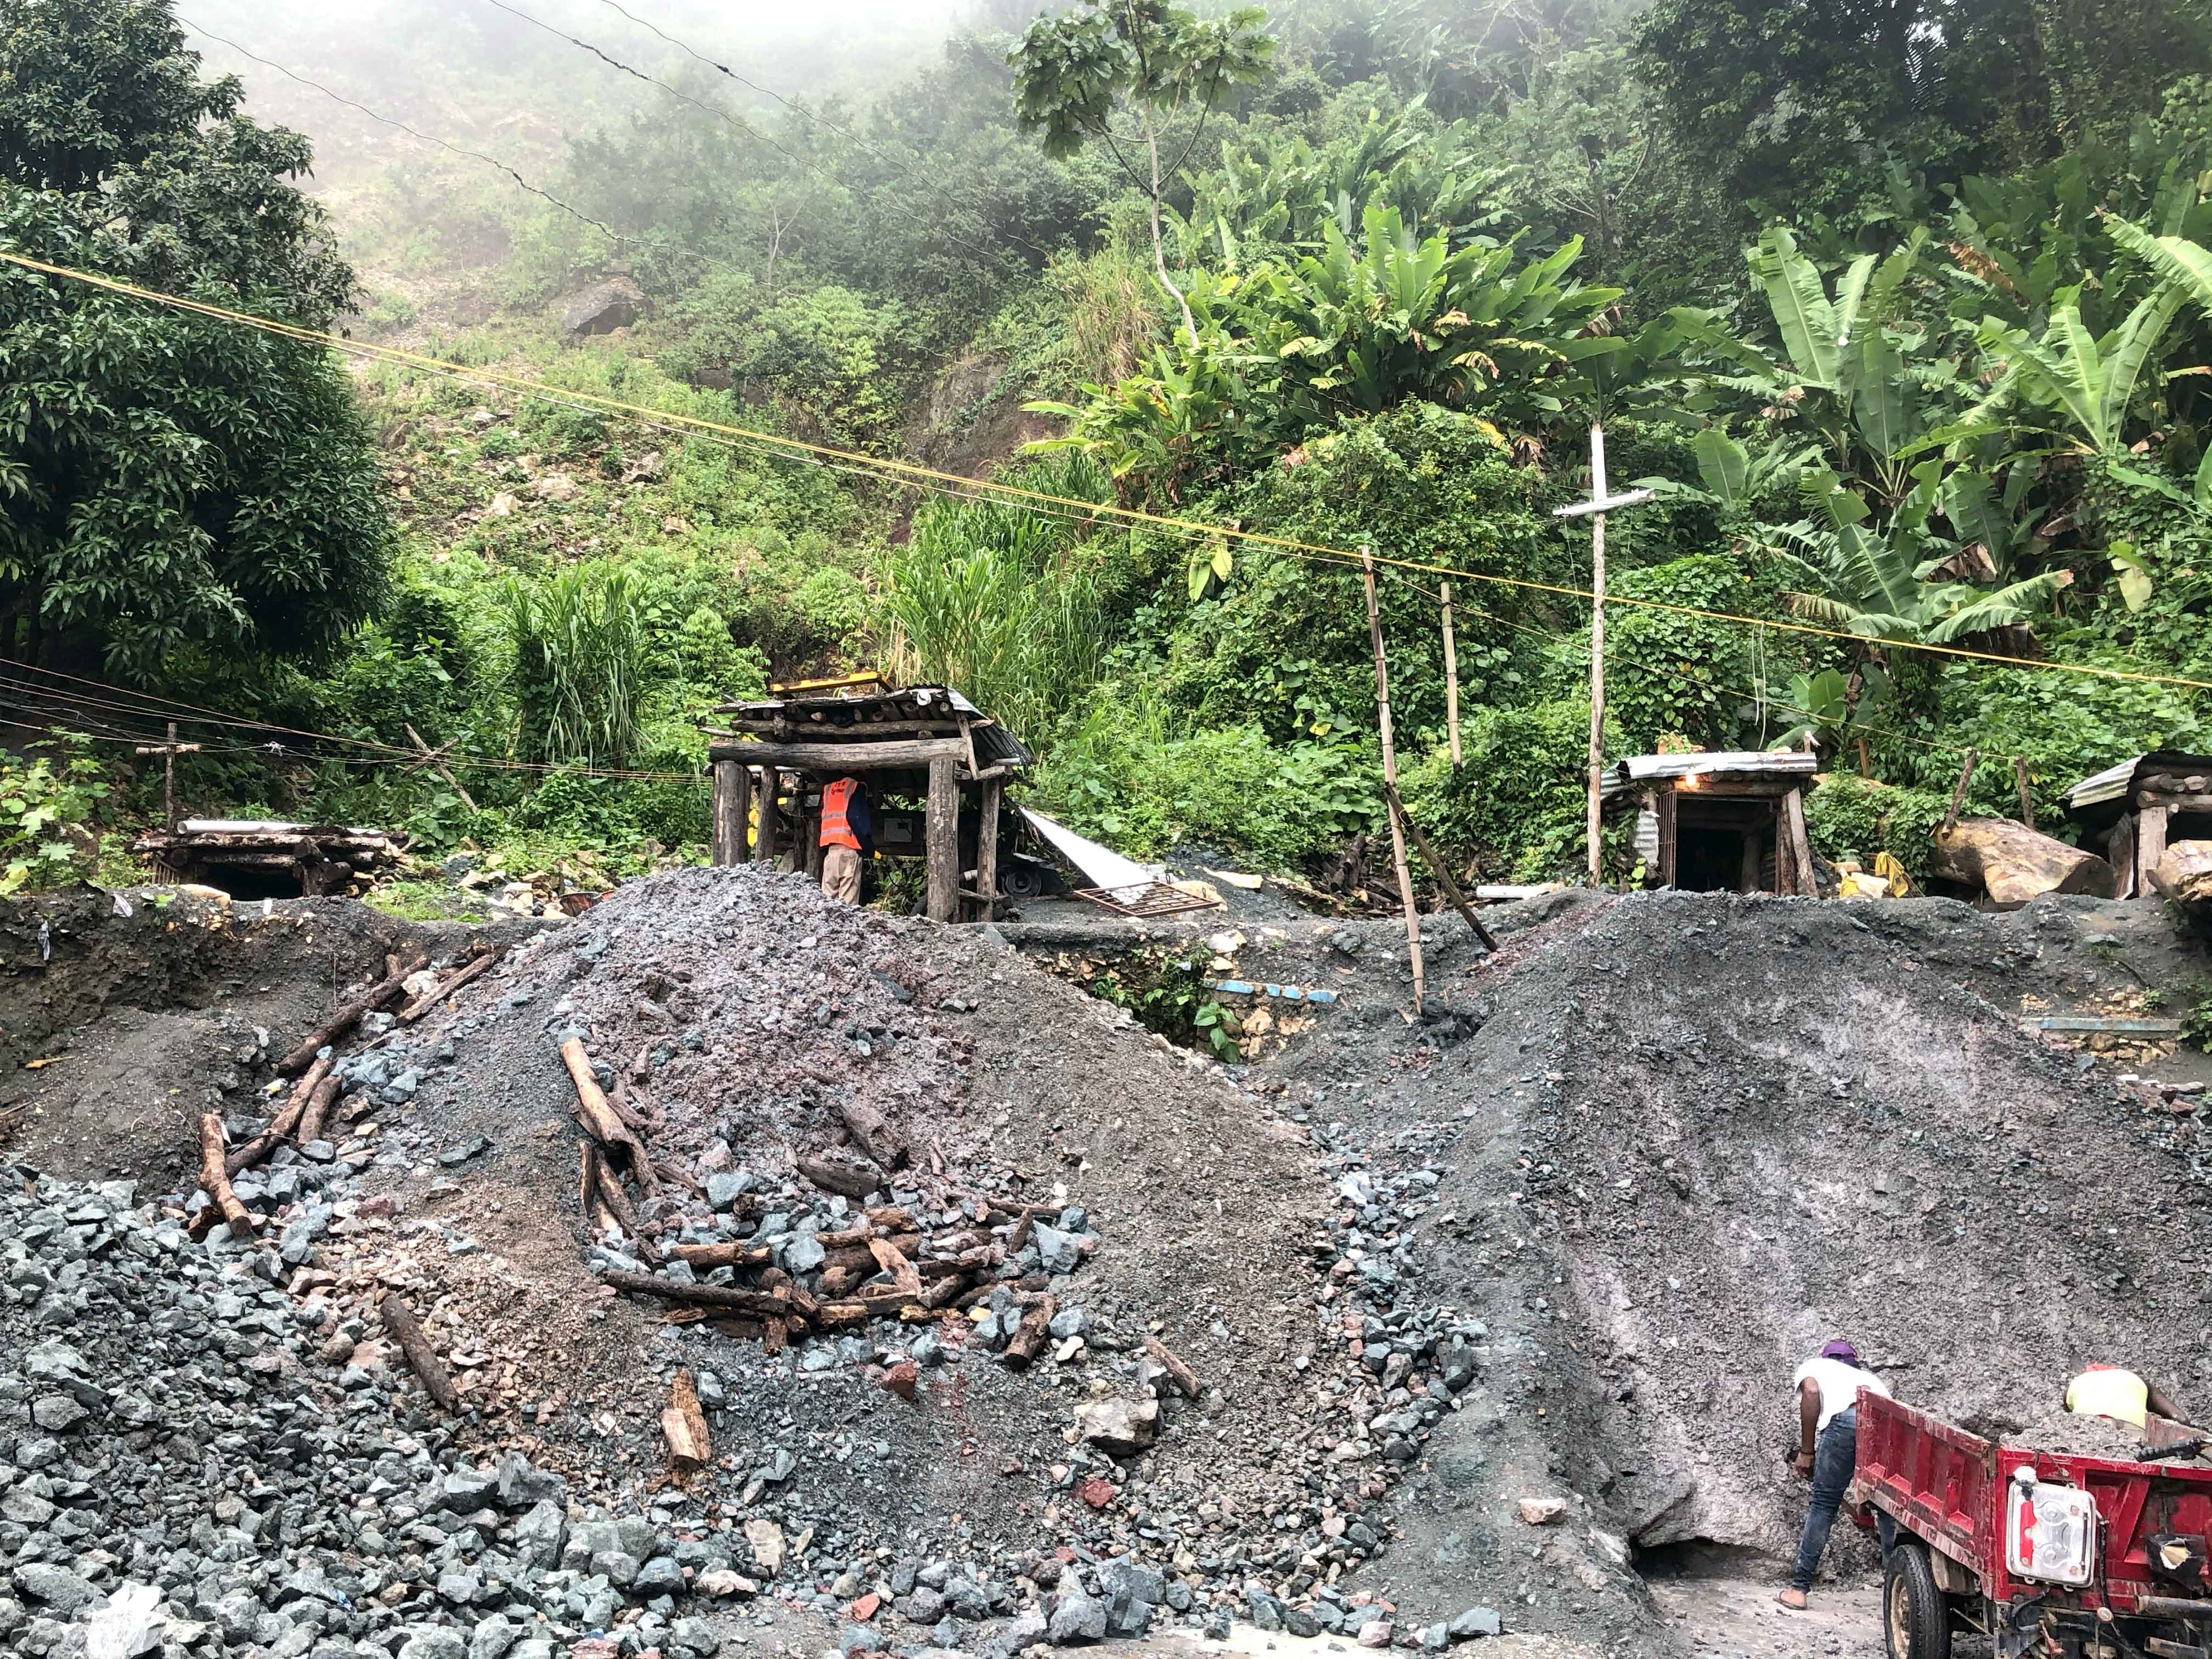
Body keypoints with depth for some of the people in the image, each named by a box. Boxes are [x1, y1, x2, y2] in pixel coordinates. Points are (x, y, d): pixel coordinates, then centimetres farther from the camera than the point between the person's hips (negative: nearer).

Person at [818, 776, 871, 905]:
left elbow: (823, 816, 22)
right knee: (849, 892, -9)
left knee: (829, 888, 4)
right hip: (849, 845, -5)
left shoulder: (828, 790, 22)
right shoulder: (858, 788, 7)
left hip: (828, 844, 5)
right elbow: (860, 818, 3)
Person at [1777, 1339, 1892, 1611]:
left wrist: (1806, 1451, 11)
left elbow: (1811, 1393, 7)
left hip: (1846, 1418, -4)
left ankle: (1799, 1588, 9)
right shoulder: (1867, 1375, 43)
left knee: (1823, 1504, 6)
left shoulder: (1812, 1366, 31)